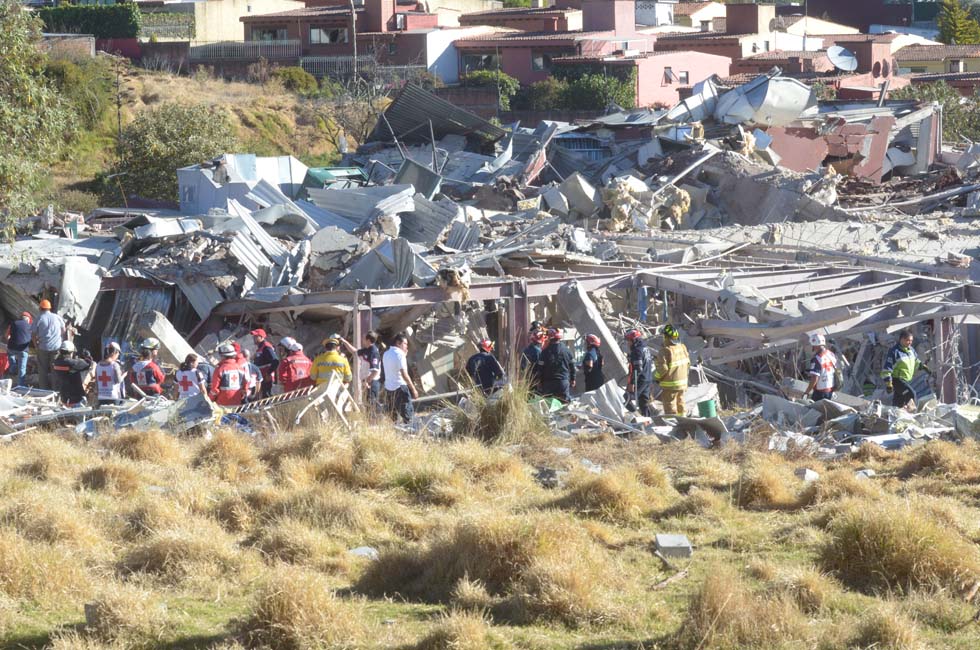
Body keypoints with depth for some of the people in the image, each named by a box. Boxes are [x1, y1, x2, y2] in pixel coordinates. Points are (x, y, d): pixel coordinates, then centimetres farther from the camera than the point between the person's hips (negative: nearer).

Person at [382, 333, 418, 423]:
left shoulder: (386, 354, 13)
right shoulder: (400, 354, -12)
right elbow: (404, 374, -17)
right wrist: (413, 389, -14)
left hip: (388, 388, 8)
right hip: (400, 387, -8)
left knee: (392, 417, 11)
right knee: (408, 415, -7)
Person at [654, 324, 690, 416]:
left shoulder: (665, 351, -22)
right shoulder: (683, 347, 2)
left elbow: (663, 368, -24)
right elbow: (688, 363, 11)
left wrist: (656, 377, -7)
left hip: (670, 385, -7)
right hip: (683, 383, 7)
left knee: (670, 407, 2)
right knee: (680, 404, 19)